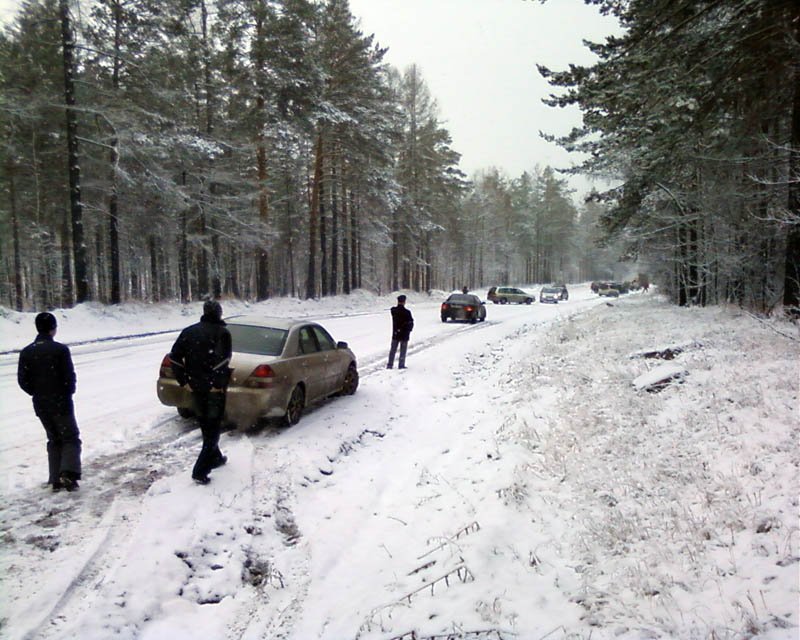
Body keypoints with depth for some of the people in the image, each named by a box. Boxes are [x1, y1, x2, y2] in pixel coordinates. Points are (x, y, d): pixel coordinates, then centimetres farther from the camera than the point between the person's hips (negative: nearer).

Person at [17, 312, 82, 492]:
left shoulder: (26, 352, 2)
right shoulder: (60, 349, -14)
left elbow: (22, 380, 2)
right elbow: (70, 377, -15)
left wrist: (38, 393, 14)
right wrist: (68, 394, 3)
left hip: (40, 405, 5)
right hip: (61, 403, -5)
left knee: (54, 440, 16)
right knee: (71, 438, 5)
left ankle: (55, 480, 14)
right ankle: (68, 473, -14)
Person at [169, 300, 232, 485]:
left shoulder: (188, 331, 8)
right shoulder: (222, 332, -9)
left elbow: (174, 357, 2)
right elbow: (223, 360, -21)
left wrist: (183, 379, 7)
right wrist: (221, 382, -12)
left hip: (195, 386, 6)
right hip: (214, 388, -5)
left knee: (205, 425, 21)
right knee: (213, 427, 2)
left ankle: (215, 457, 37)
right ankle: (200, 471, -3)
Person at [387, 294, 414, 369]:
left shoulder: (393, 311, -6)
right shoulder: (407, 312, -19)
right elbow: (410, 323, -10)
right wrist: (409, 330, 6)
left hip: (395, 334, 4)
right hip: (404, 334, -4)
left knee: (393, 350, 14)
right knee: (403, 351, 8)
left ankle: (390, 365, 16)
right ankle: (401, 365, 11)